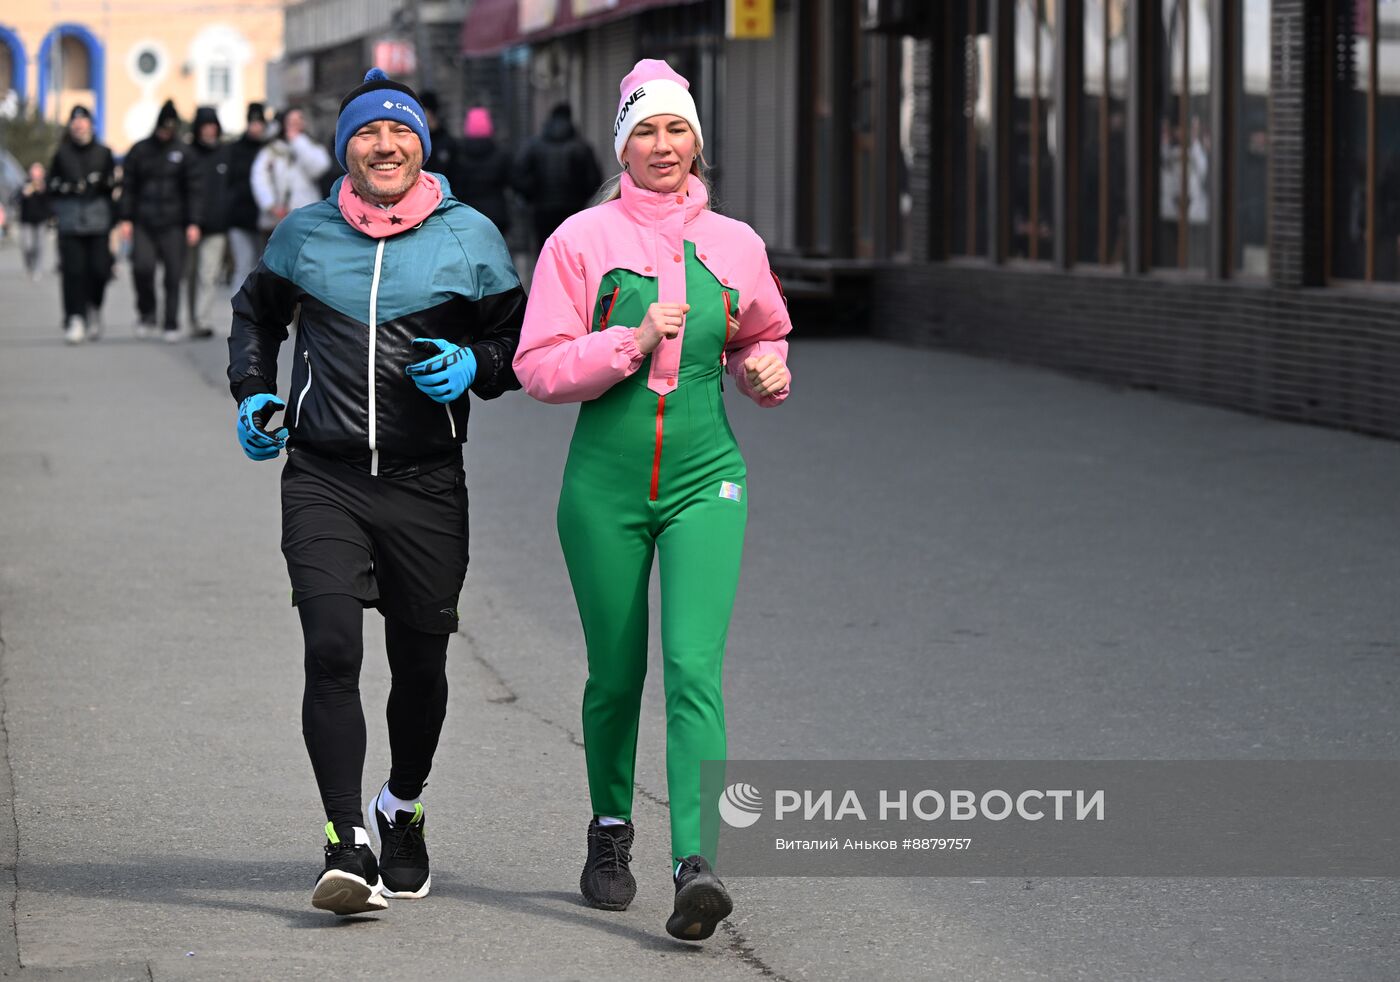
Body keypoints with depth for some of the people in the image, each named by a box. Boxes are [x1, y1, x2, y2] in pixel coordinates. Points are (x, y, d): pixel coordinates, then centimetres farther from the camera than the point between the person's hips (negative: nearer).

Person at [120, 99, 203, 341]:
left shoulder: (183, 153, 4)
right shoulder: (140, 151, 6)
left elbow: (194, 190, 4)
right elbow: (128, 187, 8)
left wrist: (194, 223, -3)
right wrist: (126, 219, 1)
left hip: (173, 224, 0)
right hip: (144, 223, 0)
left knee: (173, 275, -1)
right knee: (142, 266, -16)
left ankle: (171, 325, 8)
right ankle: (147, 314, 6)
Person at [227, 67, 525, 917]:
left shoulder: (471, 238, 3)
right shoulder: (305, 234, 6)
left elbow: (518, 340, 12)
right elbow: (257, 312, 25)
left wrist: (473, 365, -9)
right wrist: (253, 394, 10)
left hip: (427, 485, 0)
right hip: (323, 479, 0)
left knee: (421, 664, 9)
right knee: (332, 652, -16)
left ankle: (403, 814, 36)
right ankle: (349, 848, -18)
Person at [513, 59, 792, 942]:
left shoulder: (734, 245, 6)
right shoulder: (582, 240, -1)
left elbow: (761, 337, 24)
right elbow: (539, 368, -5)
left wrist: (768, 371, 2)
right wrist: (633, 341, -17)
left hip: (705, 480, 0)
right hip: (606, 484, 0)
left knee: (694, 669, -14)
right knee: (616, 674, 9)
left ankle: (696, 863, -22)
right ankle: (610, 835, 32)